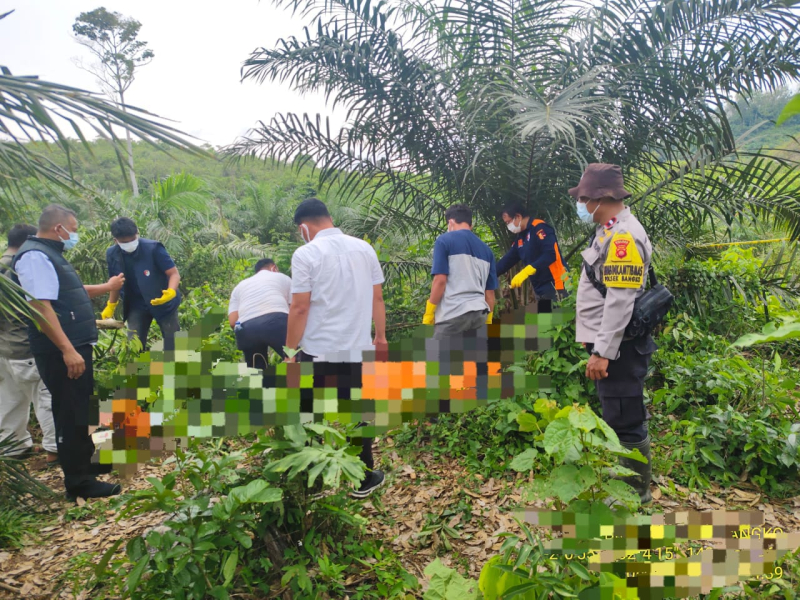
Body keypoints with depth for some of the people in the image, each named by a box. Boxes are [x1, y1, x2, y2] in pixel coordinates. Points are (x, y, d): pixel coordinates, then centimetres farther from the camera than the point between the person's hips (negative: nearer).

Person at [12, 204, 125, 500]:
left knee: (82, 410, 21)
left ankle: (87, 462, 36)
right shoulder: (35, 256, -17)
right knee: (71, 414, -3)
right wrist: (67, 350, -29)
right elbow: (40, 306, -26)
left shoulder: (50, 254, 16)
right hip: (61, 352, -11)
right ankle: (78, 482, 6)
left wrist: (106, 287, 30)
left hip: (75, 345, 11)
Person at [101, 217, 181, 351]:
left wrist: (171, 291, -40)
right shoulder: (112, 254, -8)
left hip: (163, 302, -3)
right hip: (136, 305, 3)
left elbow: (174, 273, -21)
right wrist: (111, 305, 10)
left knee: (172, 347, 4)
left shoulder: (153, 248, -22)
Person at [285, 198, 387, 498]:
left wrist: (290, 351, -4)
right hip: (359, 348, 4)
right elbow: (377, 297, 7)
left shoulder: (305, 254, -10)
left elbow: (300, 308, -13)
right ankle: (365, 479, 24)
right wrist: (381, 336, 18)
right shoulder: (364, 248, 3)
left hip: (318, 351, -3)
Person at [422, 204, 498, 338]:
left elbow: (440, 280, -10)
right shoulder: (486, 249, 17)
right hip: (479, 313, 6)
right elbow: (490, 291, 17)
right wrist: (488, 319, 24)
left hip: (453, 313, -6)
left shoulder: (445, 240, 0)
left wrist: (429, 312, -3)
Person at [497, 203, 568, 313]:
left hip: (555, 287, -9)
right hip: (540, 290, 10)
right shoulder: (520, 238, 16)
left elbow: (550, 255, -23)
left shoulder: (539, 228, -11)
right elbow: (507, 261, 17)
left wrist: (525, 272, -29)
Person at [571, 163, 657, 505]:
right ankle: (625, 481, 33)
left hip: (618, 348, -11)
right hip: (609, 344, 11)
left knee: (627, 421, 0)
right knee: (617, 419, 19)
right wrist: (597, 345, 22)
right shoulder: (611, 232, 14)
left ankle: (637, 491, 14)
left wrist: (603, 352, -24)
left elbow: (621, 301, -24)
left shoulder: (623, 235, -18)